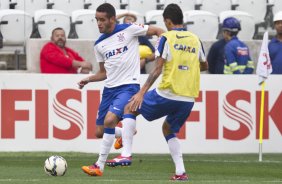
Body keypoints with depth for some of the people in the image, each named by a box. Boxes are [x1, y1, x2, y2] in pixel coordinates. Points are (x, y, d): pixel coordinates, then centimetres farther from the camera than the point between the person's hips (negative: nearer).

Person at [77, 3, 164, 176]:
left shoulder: (128, 30, -7)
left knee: (110, 120, -27)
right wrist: (89, 79, 1)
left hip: (129, 86, -7)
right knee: (100, 132, 6)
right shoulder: (99, 44, 9)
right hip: (110, 88, 7)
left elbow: (158, 31, -1)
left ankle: (100, 166, -19)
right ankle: (125, 133, 39)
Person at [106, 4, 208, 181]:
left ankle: (126, 154, 0)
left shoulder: (167, 38, -5)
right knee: (169, 130, 27)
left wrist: (142, 92, -11)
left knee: (130, 109, 13)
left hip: (168, 94, -5)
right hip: (189, 99, 5)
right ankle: (181, 172, 13)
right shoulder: (196, 40, 10)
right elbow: (204, 66, 24)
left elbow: (158, 69, -11)